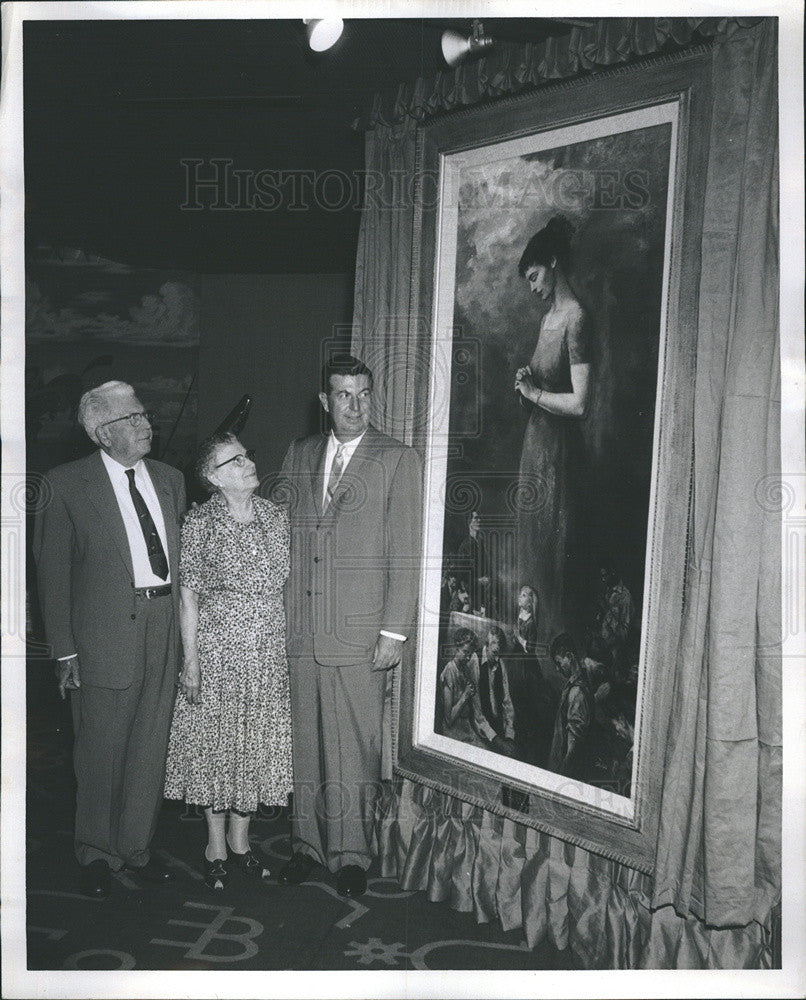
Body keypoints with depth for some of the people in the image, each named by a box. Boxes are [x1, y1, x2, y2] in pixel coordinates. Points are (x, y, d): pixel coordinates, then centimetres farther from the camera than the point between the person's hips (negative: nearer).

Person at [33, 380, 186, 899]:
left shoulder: (170, 479, 11)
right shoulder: (67, 484, -4)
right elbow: (53, 572, -4)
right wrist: (65, 649, -8)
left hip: (165, 627, 4)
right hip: (105, 634, -4)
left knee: (151, 744, 13)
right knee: (101, 749, 7)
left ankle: (137, 846, 31)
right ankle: (98, 853, 28)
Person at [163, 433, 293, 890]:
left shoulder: (277, 515, 4)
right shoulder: (201, 522, -8)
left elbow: (288, 583, 10)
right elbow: (188, 594, -6)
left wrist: (298, 644, 7)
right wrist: (190, 659, -9)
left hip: (271, 645, 4)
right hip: (217, 642, -4)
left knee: (259, 741, 11)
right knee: (215, 740, 7)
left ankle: (240, 839, 29)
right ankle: (216, 843, 25)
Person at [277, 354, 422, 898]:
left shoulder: (398, 460, -2)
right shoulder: (298, 456, 11)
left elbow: (405, 552, -5)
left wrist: (395, 630, -9)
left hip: (360, 635, -4)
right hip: (300, 630, 4)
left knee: (355, 747, 3)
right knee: (305, 741, 12)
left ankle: (352, 853, 20)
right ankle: (307, 844, 28)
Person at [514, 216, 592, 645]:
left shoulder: (575, 319, -17)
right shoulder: (549, 316, 12)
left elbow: (579, 403, -24)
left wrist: (534, 392, -13)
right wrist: (525, 383, 3)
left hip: (559, 448, -9)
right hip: (535, 438, 10)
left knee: (552, 545, 0)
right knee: (529, 539, 15)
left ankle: (555, 637, 14)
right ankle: (531, 635, 28)